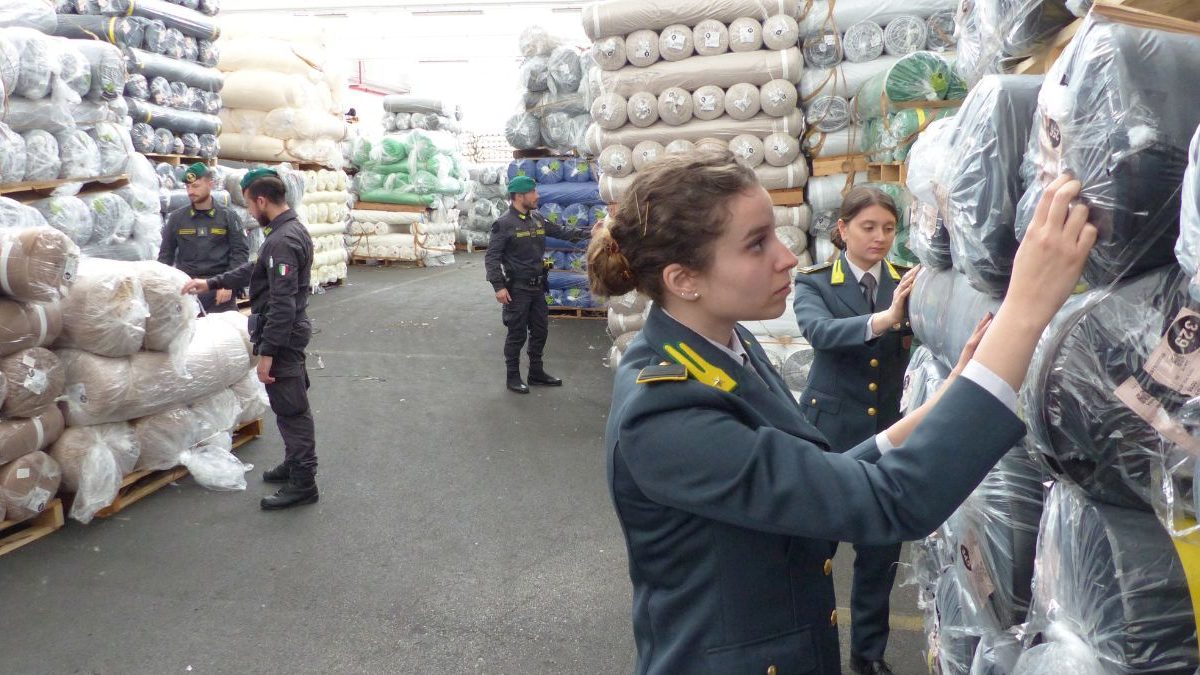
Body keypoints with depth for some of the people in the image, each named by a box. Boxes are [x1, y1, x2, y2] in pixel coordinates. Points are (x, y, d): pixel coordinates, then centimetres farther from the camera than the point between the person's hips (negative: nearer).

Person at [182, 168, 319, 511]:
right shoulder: (293, 229, 9)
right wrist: (210, 283, 21)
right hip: (292, 331, 10)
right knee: (293, 405, 20)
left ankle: (303, 482, 6)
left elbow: (282, 304, -26)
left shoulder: (282, 240, -23)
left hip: (282, 335, -10)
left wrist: (267, 353, -23)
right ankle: (296, 463, 35)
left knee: (290, 408, -2)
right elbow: (255, 270, 21)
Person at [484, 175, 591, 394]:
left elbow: (561, 232, 12)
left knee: (540, 331, 14)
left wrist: (588, 233, 2)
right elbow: (491, 257, -14)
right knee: (517, 334, 1)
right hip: (516, 289, -7)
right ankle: (513, 377, 14)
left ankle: (536, 372, 29)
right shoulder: (504, 224, -12)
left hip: (537, 287, 7)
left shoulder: (537, 219, 8)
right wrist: (498, 286, -21)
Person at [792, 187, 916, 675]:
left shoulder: (906, 284, 3)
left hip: (890, 432, 3)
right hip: (830, 430, -2)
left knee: (881, 547, 11)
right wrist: (883, 319, -41)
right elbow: (819, 330, -25)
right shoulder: (815, 283, -4)